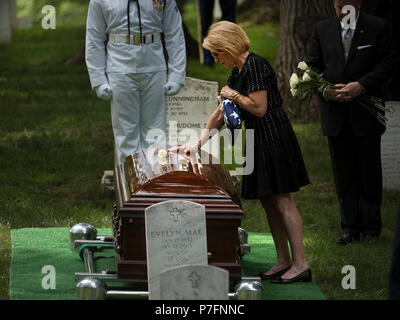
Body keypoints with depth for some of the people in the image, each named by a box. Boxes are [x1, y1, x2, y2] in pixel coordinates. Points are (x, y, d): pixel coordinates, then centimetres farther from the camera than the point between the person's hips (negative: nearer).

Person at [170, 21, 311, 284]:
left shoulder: (255, 66, -15)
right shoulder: (238, 71, 15)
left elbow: (259, 108, -21)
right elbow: (221, 113, 20)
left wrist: (233, 95, -6)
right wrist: (198, 144, 19)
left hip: (273, 137, -10)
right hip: (261, 141, 10)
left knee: (282, 200, -9)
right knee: (269, 202, 11)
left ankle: (300, 264, -8)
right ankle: (284, 261, 15)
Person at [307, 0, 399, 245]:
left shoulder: (378, 27, -2)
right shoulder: (322, 29, 8)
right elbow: (313, 65, 9)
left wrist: (362, 85, -18)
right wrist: (326, 90, -10)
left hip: (366, 113, -3)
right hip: (335, 113, 3)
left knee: (369, 170, 4)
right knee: (344, 172, 6)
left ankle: (371, 227, 13)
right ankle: (350, 227, 11)